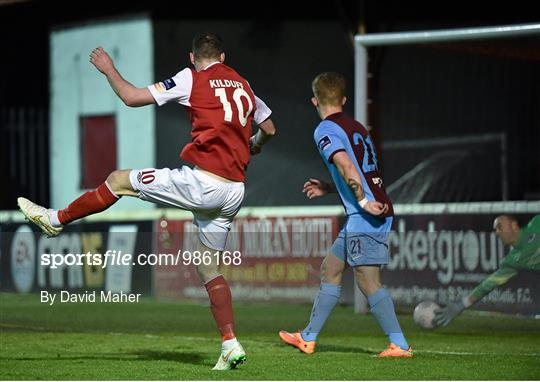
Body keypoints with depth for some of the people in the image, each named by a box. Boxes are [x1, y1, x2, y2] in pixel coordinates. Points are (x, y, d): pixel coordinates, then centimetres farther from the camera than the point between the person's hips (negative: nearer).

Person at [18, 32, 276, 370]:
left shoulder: (192, 79, 0)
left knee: (119, 180, 11)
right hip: (234, 192, 6)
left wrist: (109, 69, 17)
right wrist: (251, 147, 52)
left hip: (202, 182, -6)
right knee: (209, 269, 14)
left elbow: (132, 97, -1)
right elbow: (269, 129, 30)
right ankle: (231, 345, 4)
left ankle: (56, 219, 23)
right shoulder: (243, 85, 17)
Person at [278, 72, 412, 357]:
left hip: (364, 215, -9)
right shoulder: (357, 128, 20)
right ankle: (308, 339, 21)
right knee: (330, 269, 15)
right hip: (378, 211, 9)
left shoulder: (325, 130, -6)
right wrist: (328, 188, 29)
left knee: (368, 281, -9)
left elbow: (346, 165, -22)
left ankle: (400, 345, -12)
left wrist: (363, 201, -21)